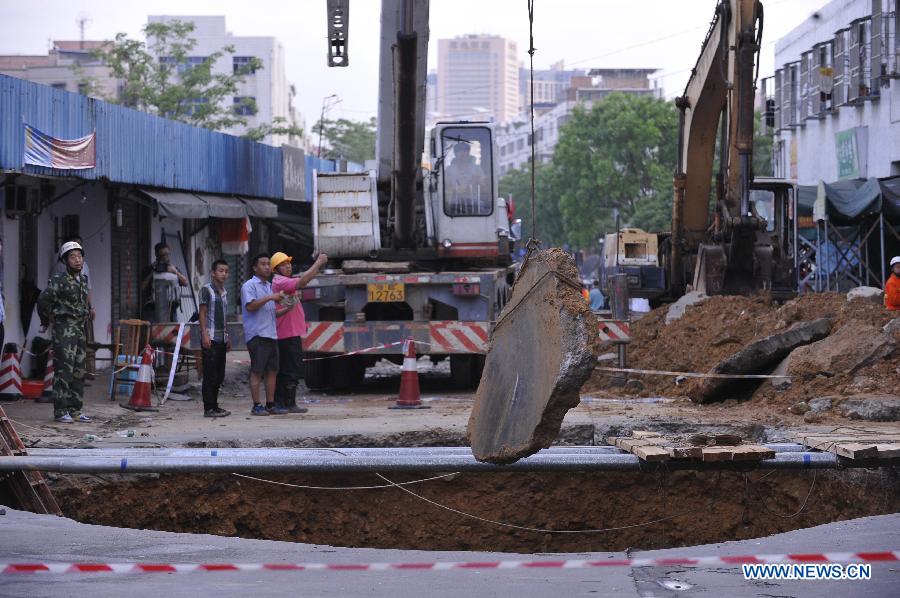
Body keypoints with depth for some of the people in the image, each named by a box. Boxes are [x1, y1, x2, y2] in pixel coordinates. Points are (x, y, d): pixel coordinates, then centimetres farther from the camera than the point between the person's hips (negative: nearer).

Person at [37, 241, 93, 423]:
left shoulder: (83, 280, 13)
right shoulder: (59, 280, -12)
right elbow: (43, 300, -18)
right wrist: (47, 321, -5)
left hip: (80, 330, 8)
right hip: (64, 331, -8)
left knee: (79, 372, 9)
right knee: (63, 370, -9)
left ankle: (75, 410, 14)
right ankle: (60, 411, -8)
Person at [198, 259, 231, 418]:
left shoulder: (224, 292, 17)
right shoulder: (206, 289, -5)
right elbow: (202, 313, -9)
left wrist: (227, 336, 20)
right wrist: (204, 335, -16)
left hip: (221, 339, 8)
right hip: (210, 338, -8)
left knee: (219, 375, 10)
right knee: (210, 374, -8)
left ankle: (214, 406, 16)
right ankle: (209, 408, -7)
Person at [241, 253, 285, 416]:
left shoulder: (270, 286, 23)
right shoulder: (249, 286, -4)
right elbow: (250, 306, -18)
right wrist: (269, 298, -19)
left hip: (271, 334, 8)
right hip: (257, 334, -8)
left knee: (272, 371, 7)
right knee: (257, 371, -7)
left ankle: (270, 405, 11)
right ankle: (256, 406, -7)